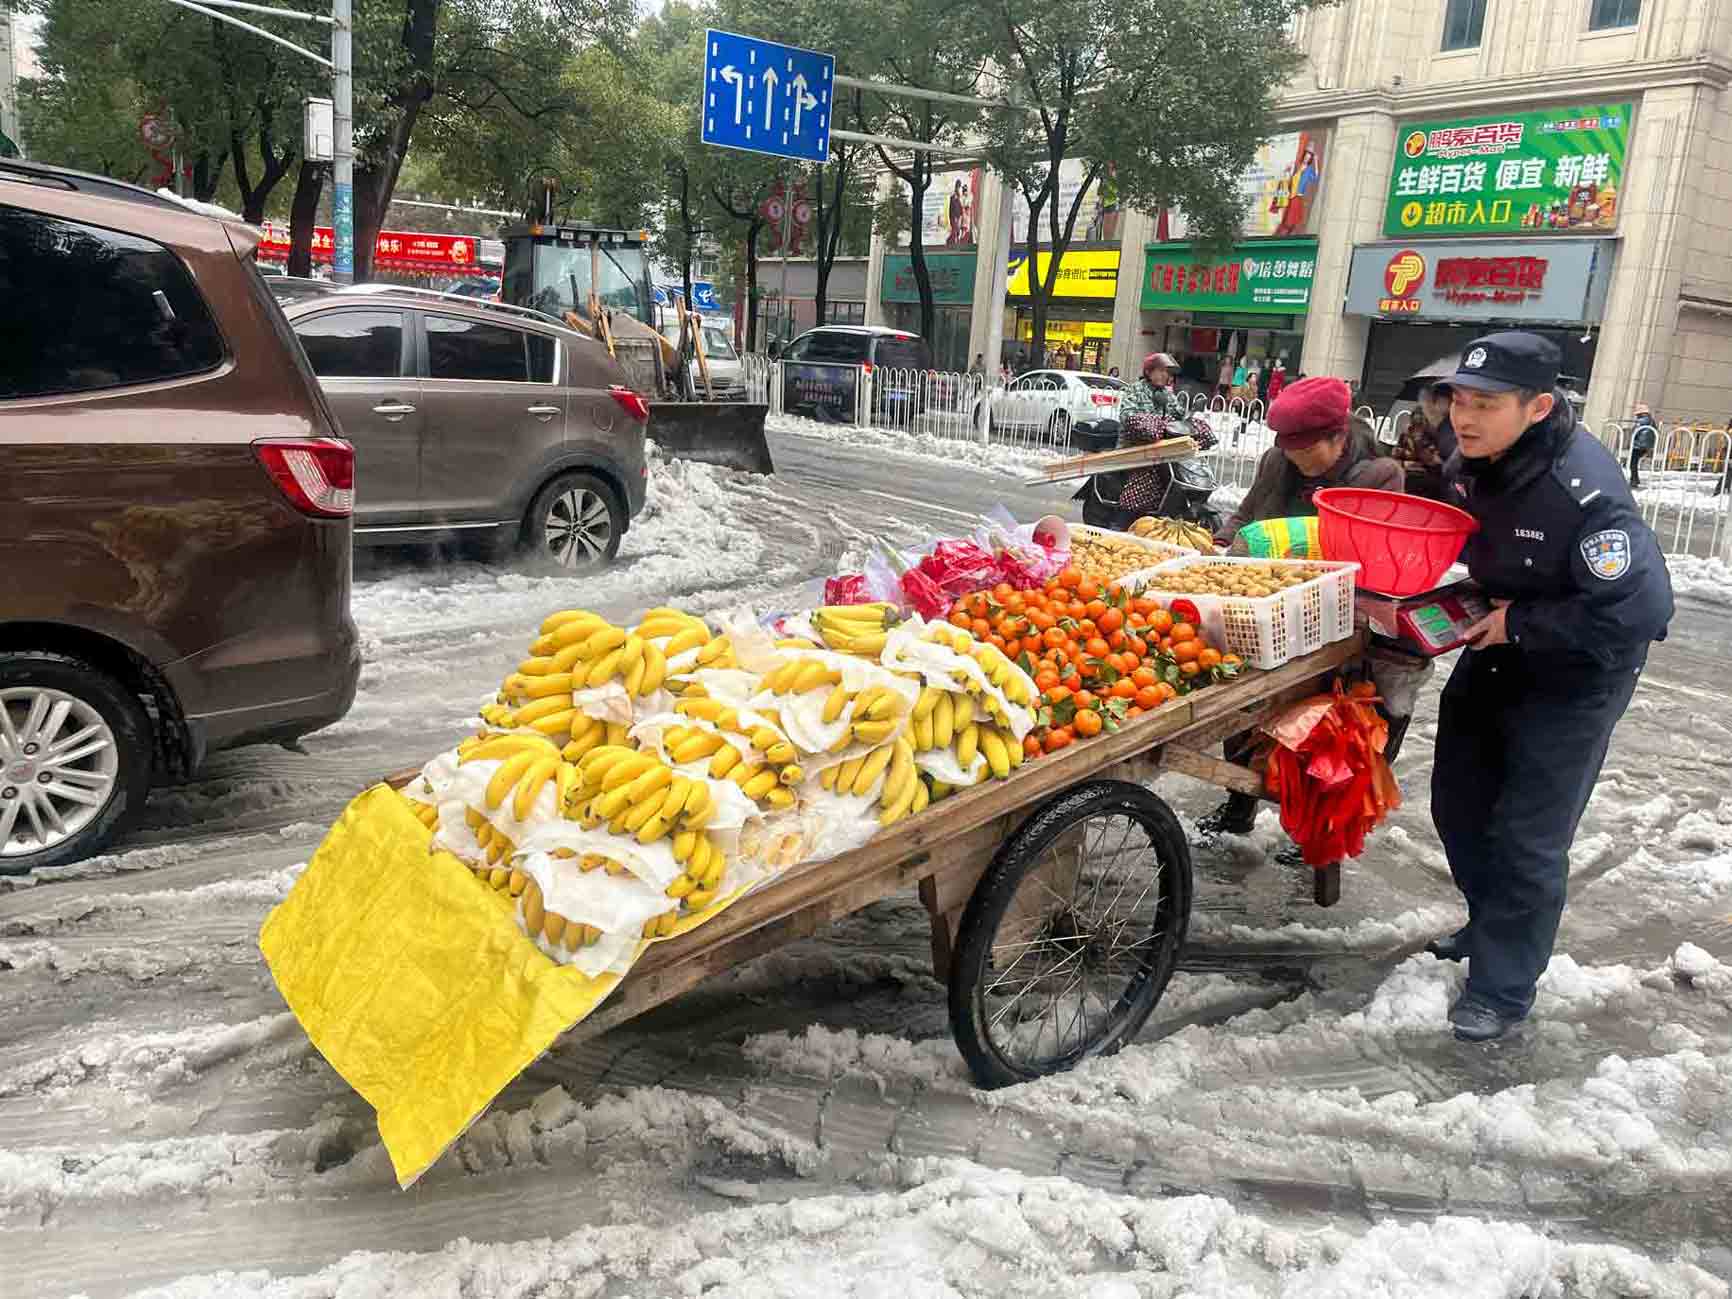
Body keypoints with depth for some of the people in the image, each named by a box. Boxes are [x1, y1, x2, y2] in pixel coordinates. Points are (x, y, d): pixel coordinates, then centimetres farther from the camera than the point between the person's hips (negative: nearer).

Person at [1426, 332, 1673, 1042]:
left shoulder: (1584, 490, -32)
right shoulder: (1467, 463, -8)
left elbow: (1637, 609, -34)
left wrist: (1521, 623, -26)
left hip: (1577, 673, -8)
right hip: (1498, 648, 8)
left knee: (1527, 837, -3)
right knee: (1460, 805, 17)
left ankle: (1501, 990, 13)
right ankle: (1491, 925, 41)